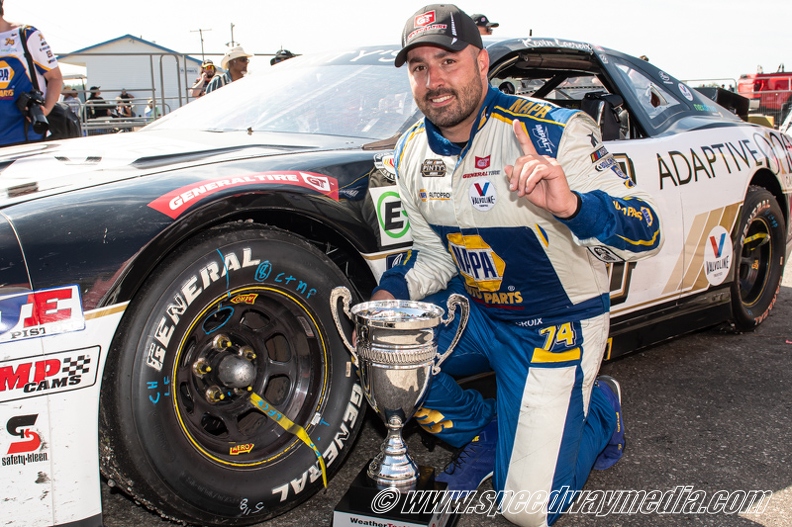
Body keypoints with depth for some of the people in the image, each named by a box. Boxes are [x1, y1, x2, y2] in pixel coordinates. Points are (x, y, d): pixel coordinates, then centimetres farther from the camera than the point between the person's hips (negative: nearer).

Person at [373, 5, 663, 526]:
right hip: (476, 314, 6)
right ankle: (484, 432, 10)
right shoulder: (413, 151, -2)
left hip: (556, 326, -6)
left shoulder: (554, 132, -22)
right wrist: (391, 294, -14)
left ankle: (600, 407, 23)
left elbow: (646, 234, -26)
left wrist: (570, 205, -46)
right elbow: (434, 253, 7)